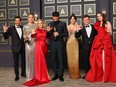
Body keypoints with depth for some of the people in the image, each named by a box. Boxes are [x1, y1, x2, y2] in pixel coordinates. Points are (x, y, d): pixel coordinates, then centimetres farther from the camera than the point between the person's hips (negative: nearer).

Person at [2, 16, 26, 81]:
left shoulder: (23, 28, 4)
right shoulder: (11, 28, -4)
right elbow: (6, 37, -6)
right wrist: (5, 31, -20)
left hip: (23, 47, 3)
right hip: (15, 48, -3)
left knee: (23, 61, 15)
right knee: (16, 62, 3)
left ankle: (23, 73, 33)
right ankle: (17, 75, 14)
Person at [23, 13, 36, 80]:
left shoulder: (36, 25, 6)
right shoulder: (25, 26, 7)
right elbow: (24, 35, 7)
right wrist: (25, 37, -13)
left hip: (35, 43, 0)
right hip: (28, 44, 0)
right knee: (29, 59, 1)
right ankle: (29, 75, 11)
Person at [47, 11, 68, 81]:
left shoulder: (63, 24, 5)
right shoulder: (50, 24, 13)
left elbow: (66, 34, 0)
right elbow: (48, 35, 11)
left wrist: (58, 34, -13)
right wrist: (48, 31, -9)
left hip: (60, 43, -3)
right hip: (52, 44, 3)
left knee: (61, 59, -1)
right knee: (54, 59, 6)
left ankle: (61, 75, 6)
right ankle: (56, 74, 16)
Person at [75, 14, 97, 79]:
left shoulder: (94, 27, 5)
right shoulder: (82, 28, 4)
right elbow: (77, 36, -4)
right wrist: (77, 31, -23)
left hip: (93, 47, -1)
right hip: (85, 48, 1)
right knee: (86, 61, 5)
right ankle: (87, 74, 15)